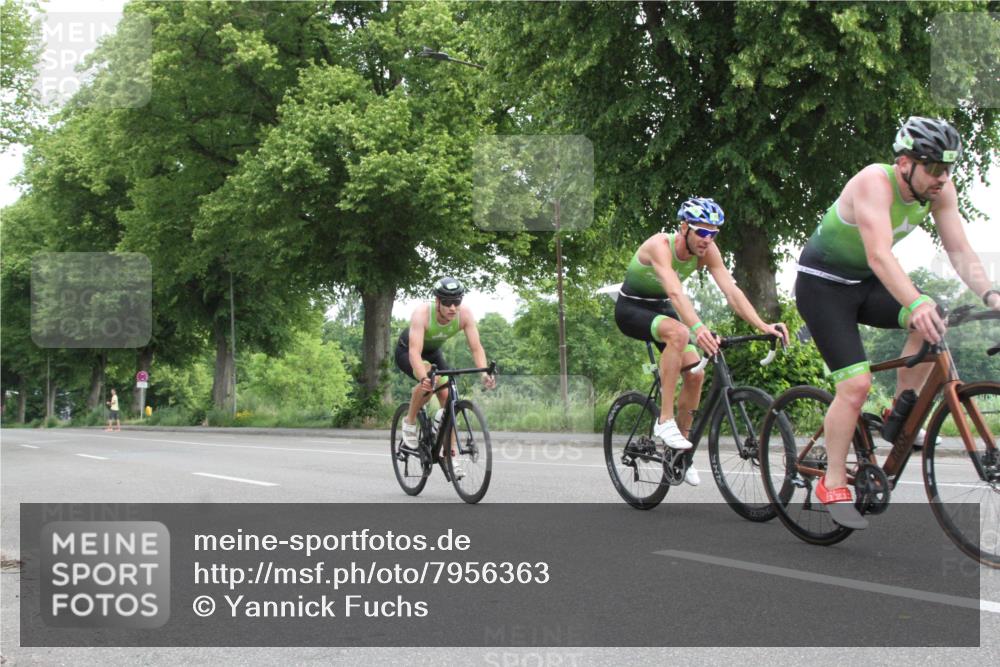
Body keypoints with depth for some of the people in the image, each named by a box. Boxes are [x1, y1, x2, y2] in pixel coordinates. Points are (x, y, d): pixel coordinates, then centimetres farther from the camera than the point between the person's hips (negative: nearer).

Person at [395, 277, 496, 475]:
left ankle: (450, 455, -4)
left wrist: (485, 373, -46)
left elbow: (476, 347, -28)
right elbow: (415, 352, -46)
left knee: (448, 396, -13)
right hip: (407, 352, -4)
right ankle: (410, 421, -9)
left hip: (433, 352, 4)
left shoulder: (464, 313, -27)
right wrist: (423, 378, -64)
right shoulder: (422, 313, -38)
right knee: (429, 381, -34)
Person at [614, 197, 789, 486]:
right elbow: (675, 292, -47)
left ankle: (680, 446, 9)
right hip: (631, 308, -6)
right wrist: (698, 328, -62)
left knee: (695, 373, -9)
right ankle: (665, 421, -29)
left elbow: (731, 291, -21)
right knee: (679, 332, -35)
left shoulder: (707, 251, -13)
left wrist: (764, 326, -34)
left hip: (660, 308, 6)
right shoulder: (660, 245, -31)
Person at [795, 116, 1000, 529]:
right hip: (822, 284, -6)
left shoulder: (939, 190, -10)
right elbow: (880, 255, -42)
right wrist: (917, 303, -56)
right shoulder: (874, 183, -30)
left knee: (934, 321, -22)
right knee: (856, 384, -17)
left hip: (866, 284, 6)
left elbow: (960, 252, -13)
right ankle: (833, 486, -4)